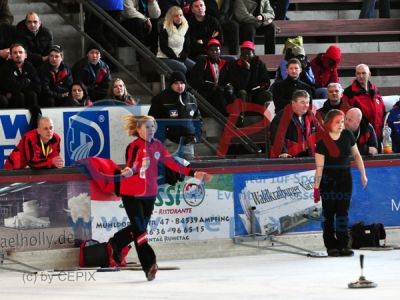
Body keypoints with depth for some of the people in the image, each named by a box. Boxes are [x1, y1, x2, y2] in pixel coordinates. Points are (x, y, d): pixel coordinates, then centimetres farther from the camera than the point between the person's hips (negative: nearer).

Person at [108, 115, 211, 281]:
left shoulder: (157, 145, 3)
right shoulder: (134, 147, -17)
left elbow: (171, 162, 5)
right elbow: (132, 164, -35)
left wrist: (193, 173, 0)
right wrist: (129, 172, -60)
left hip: (150, 194, 7)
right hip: (132, 194, -7)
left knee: (141, 226, 17)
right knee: (139, 229, -12)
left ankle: (117, 243, 43)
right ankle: (149, 265, -14)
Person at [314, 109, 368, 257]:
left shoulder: (347, 135, -4)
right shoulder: (322, 141, -15)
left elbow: (356, 155, 10)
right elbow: (319, 167, -15)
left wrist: (363, 174, 10)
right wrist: (316, 187, -16)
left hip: (345, 178, 3)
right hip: (328, 179, -3)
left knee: (343, 211, 1)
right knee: (329, 212, -1)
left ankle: (343, 245, 3)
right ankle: (331, 246, 4)